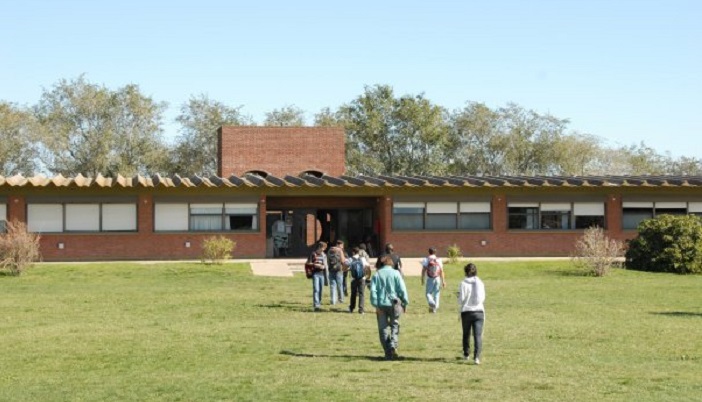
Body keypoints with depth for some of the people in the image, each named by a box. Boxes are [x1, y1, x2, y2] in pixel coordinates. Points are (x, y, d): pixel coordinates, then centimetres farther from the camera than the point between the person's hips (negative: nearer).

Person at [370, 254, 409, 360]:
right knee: (395, 326, 13)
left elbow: (373, 290, -5)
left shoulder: (377, 275, 3)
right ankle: (393, 346, -10)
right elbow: (402, 289, -5)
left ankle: (388, 353, 6)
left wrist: (376, 305, -7)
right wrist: (405, 303, 2)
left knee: (383, 329, 7)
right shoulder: (395, 273, -1)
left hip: (381, 304, 1)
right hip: (394, 304, -1)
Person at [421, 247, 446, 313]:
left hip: (430, 279, -2)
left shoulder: (426, 259, -2)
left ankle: (431, 303, -23)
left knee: (428, 293, 5)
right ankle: (435, 307, 8)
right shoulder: (439, 260, 5)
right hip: (437, 278, 2)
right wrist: (443, 281, 8)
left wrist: (422, 280, 2)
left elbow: (423, 270, -5)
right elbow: (441, 271, 4)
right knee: (437, 293, 11)